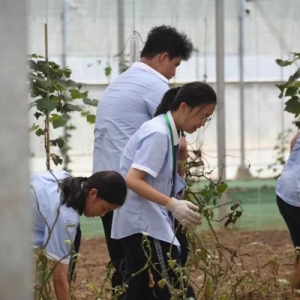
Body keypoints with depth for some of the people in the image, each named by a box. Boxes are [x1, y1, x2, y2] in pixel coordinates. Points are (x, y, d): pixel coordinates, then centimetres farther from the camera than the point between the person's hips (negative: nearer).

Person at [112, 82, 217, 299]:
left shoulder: (169, 133, 13)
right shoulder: (158, 134, -16)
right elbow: (133, 180, -24)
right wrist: (172, 205, -30)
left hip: (142, 224, 10)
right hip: (144, 224, -10)